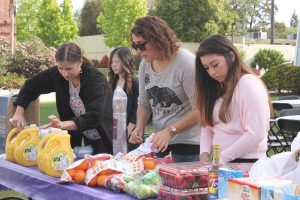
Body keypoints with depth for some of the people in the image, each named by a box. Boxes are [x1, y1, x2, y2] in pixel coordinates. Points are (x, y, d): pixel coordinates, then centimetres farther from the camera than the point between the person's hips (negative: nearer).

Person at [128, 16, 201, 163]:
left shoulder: (187, 63, -18)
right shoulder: (145, 64, 3)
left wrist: (170, 131, -24)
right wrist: (139, 127, -4)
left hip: (187, 144, -6)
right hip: (159, 142, 6)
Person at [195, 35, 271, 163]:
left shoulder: (249, 85, -9)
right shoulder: (217, 89, 16)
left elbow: (256, 134, -16)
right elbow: (208, 126, 13)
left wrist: (221, 158, -13)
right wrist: (204, 154, -4)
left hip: (246, 163, -7)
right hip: (220, 163, 7)